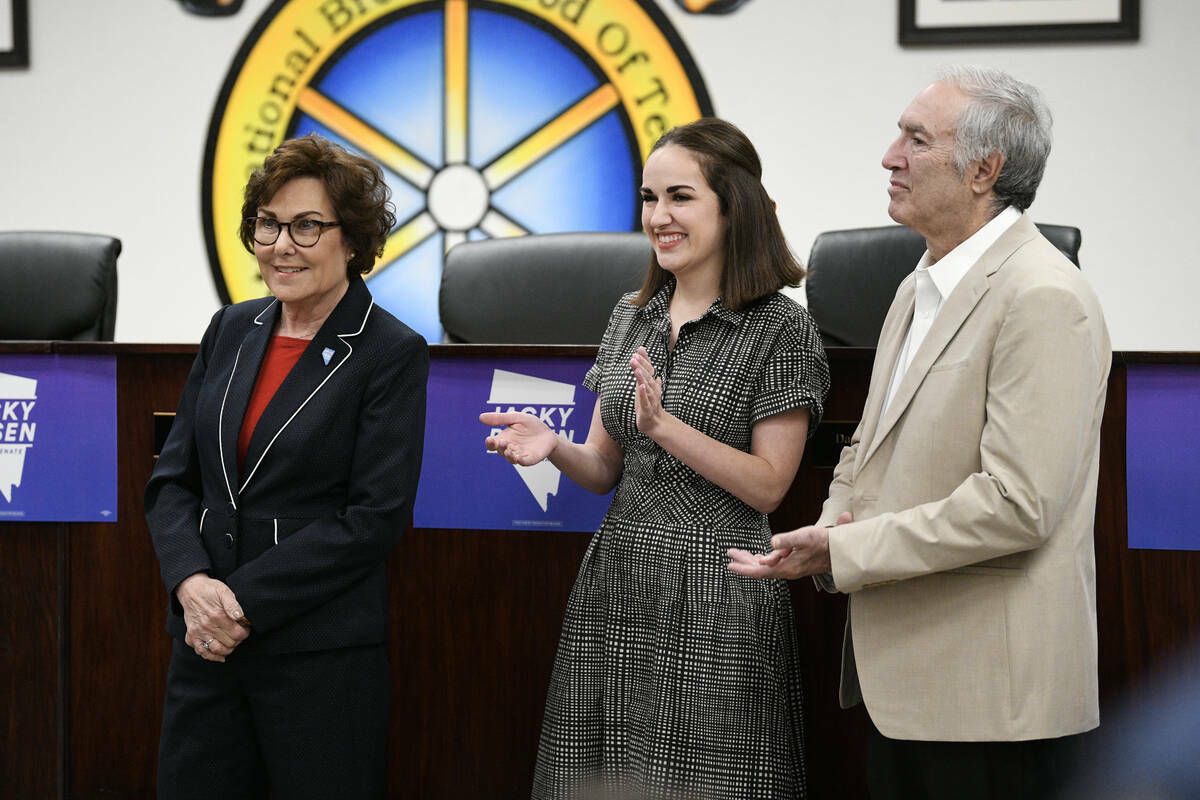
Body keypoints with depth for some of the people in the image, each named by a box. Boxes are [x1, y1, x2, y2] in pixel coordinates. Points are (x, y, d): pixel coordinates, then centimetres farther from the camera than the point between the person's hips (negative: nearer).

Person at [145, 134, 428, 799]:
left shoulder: (392, 354, -7)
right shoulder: (232, 331, 10)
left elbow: (376, 516, -12)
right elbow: (172, 480, 9)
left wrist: (244, 599, -16)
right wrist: (193, 583, -11)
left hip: (323, 656, -5)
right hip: (207, 644, 5)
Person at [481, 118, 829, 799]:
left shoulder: (780, 328, -6)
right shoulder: (633, 316, 13)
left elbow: (767, 486, -9)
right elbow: (606, 469, 14)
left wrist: (664, 425, -18)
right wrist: (554, 447, -7)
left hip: (717, 594, -6)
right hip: (615, 588, 6)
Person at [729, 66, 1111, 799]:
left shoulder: (1044, 298, -16)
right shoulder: (921, 288, 16)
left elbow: (1017, 504, -22)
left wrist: (843, 552, -17)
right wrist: (835, 525, 2)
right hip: (903, 678, 9)